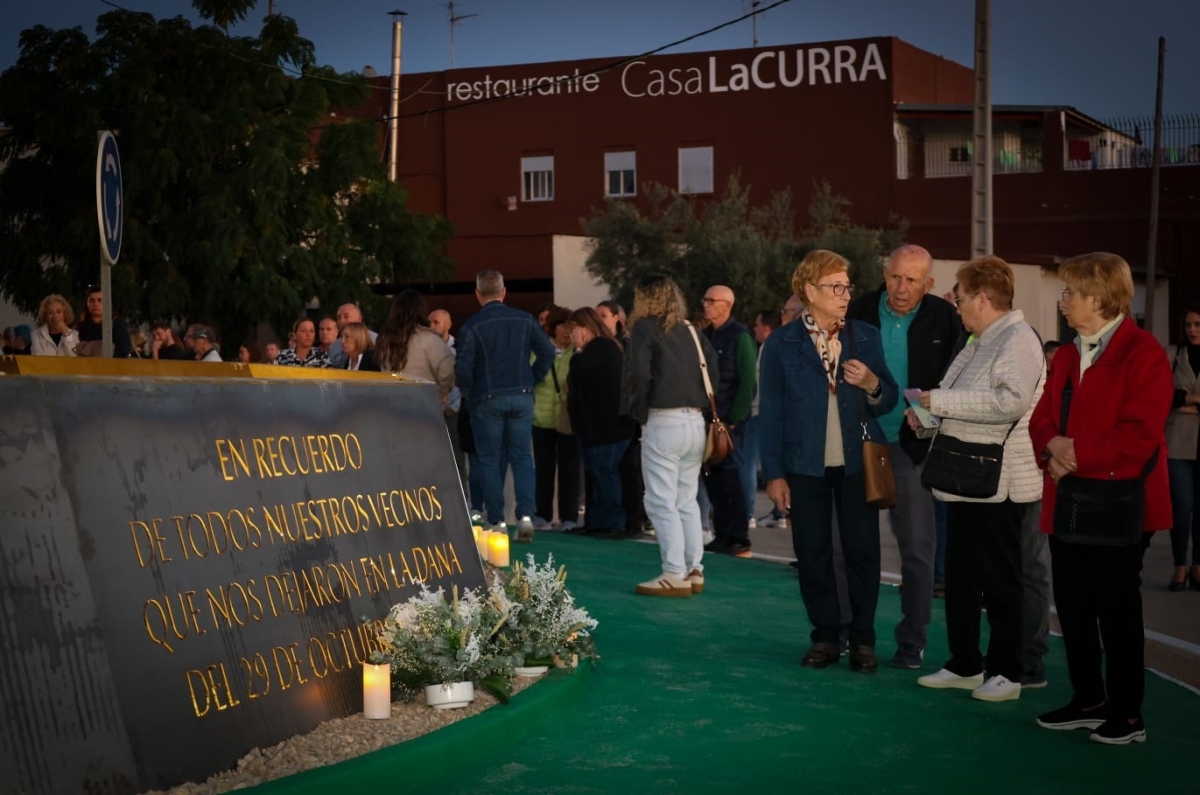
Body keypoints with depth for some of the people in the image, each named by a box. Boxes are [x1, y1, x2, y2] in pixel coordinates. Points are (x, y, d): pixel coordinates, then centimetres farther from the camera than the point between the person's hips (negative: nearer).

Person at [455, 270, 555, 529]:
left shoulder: (472, 326, -8)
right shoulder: (525, 320, 1)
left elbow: (463, 368, -13)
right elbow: (547, 352, -2)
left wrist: (470, 394, 3)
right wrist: (532, 379, 10)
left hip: (487, 400, -2)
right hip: (521, 397, 2)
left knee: (489, 461, 6)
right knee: (521, 456, 9)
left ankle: (497, 521, 6)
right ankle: (525, 513, -5)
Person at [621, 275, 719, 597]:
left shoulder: (646, 328, -4)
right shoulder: (691, 331, 14)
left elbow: (637, 373, -14)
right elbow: (713, 367, 8)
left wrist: (637, 412, -2)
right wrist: (701, 404, 12)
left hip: (663, 423, -7)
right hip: (695, 422, 7)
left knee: (661, 502, -3)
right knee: (687, 500, 14)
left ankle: (675, 575, -5)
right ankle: (694, 571, 16)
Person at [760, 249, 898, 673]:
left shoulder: (866, 337, 4)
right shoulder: (781, 344, -1)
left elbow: (888, 401, 10)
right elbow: (770, 412, 0)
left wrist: (872, 385, -13)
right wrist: (774, 473, -3)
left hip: (857, 462, 1)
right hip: (805, 466, -1)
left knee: (863, 551, 2)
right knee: (812, 554, 5)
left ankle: (863, 639, 13)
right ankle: (825, 637, 17)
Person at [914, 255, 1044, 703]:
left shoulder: (1018, 340, -14)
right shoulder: (979, 344, 17)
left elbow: (1011, 401, -29)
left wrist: (942, 400, -23)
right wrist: (929, 414, 4)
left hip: (997, 485, -10)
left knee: (1001, 582, 1)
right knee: (960, 578, 14)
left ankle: (1006, 672, 10)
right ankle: (964, 665, 24)